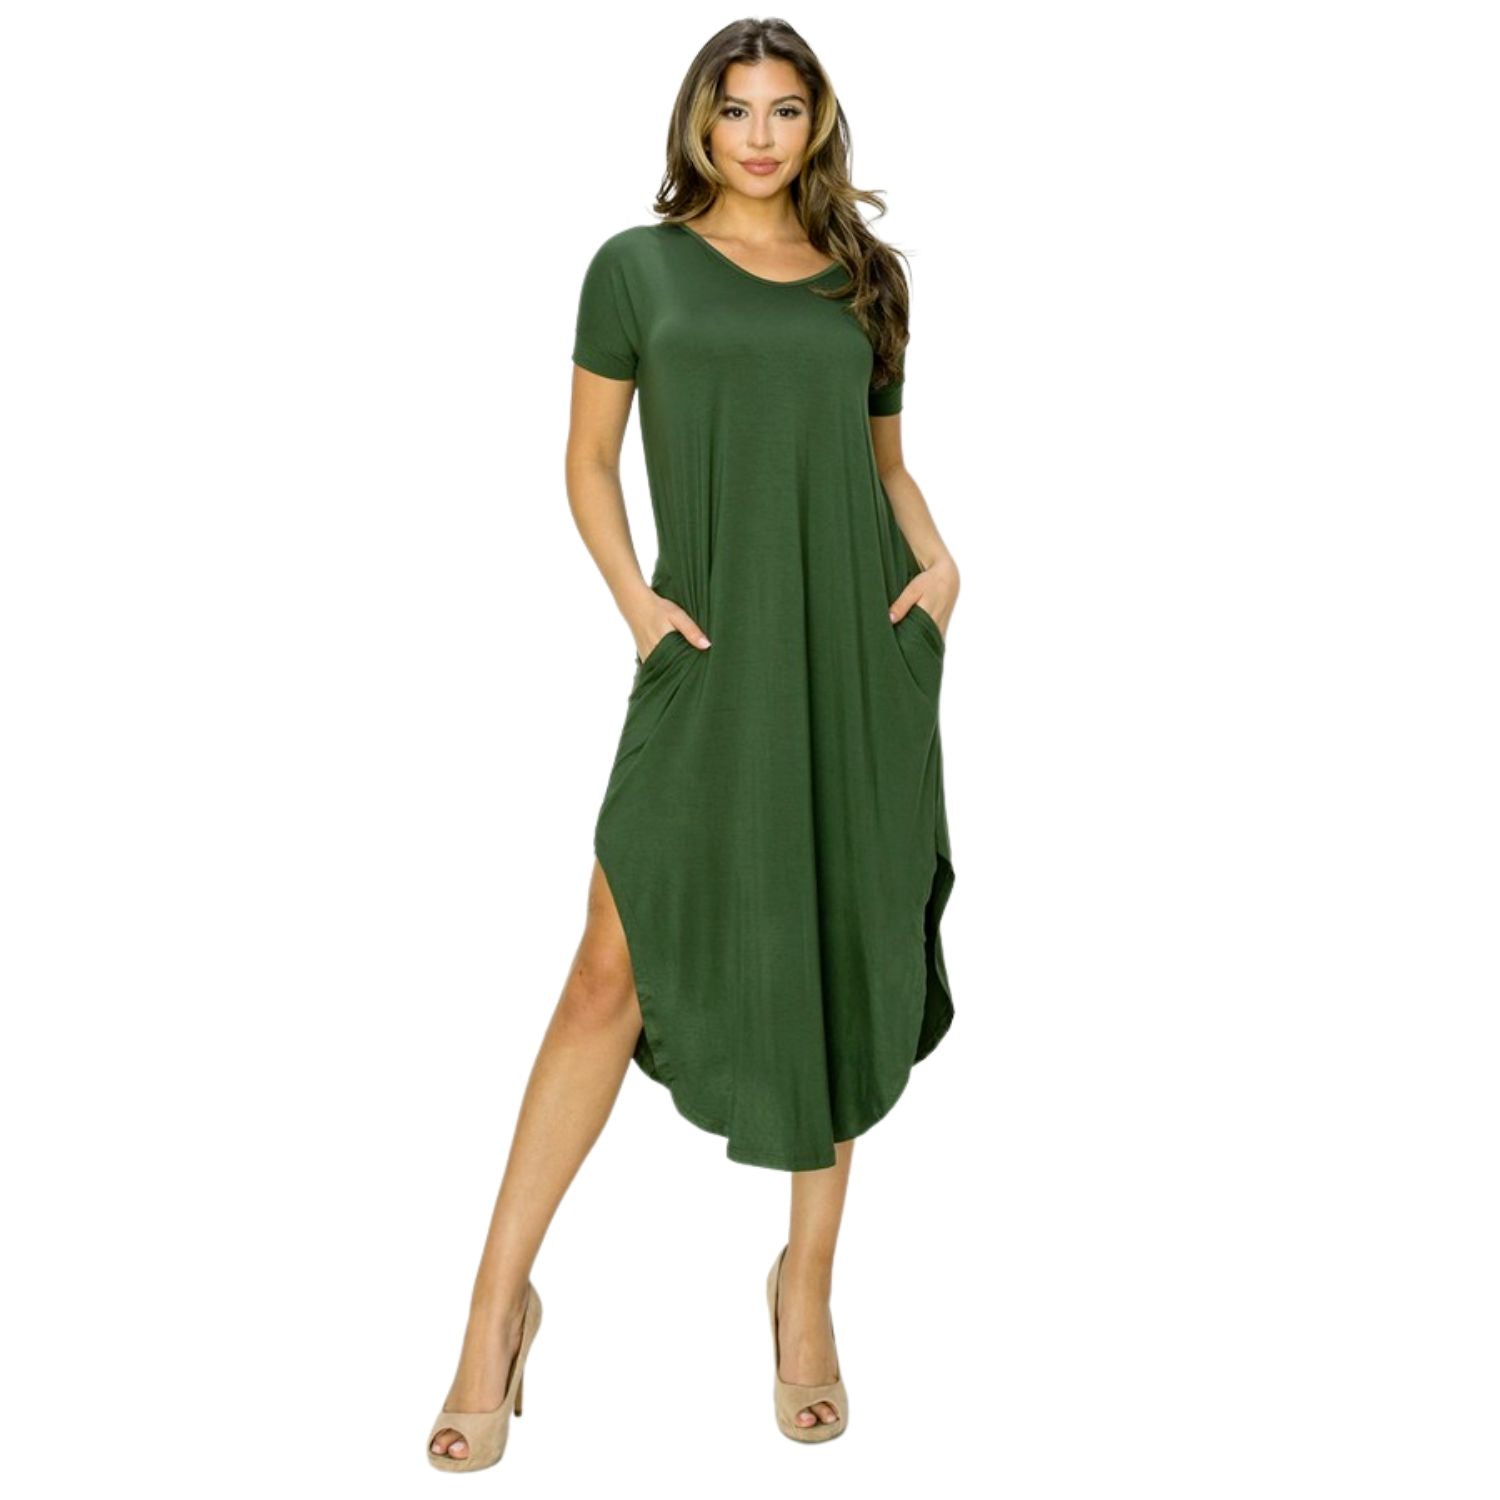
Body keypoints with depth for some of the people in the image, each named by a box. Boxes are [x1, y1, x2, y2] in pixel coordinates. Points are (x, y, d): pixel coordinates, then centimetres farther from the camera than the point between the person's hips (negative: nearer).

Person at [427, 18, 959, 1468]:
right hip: (711, 654, -2)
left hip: (862, 650, 3)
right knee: (616, 973, -7)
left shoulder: (868, 276, 13)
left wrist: (936, 556, 1)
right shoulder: (637, 265, 6)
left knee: (841, 966, 7)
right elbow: (589, 460, 7)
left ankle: (807, 1282, 24)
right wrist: (633, 597, -8)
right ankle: (500, 1300, 9)